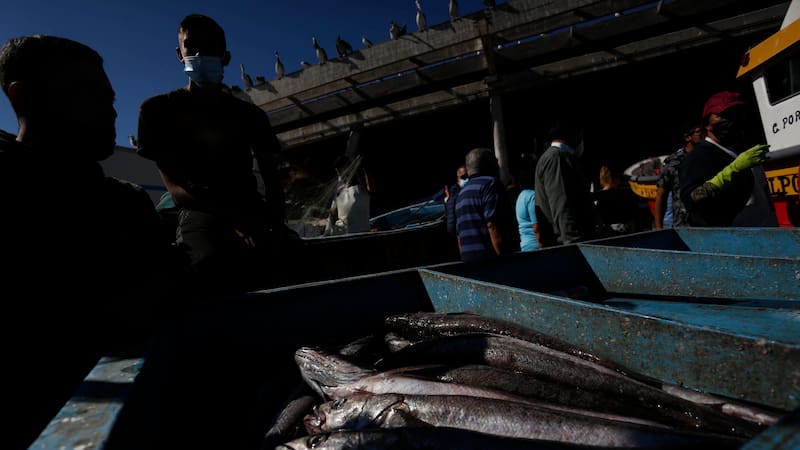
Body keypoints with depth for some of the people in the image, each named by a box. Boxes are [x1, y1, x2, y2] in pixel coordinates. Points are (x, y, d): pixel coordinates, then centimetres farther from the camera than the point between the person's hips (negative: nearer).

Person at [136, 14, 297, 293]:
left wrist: (275, 223, -12)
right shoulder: (159, 110, 10)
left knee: (289, 255, -32)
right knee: (216, 263, -39)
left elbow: (271, 180, 11)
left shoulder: (250, 115, 19)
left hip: (252, 212, 3)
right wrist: (234, 219, -22)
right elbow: (177, 189, -3)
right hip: (201, 214, -2)